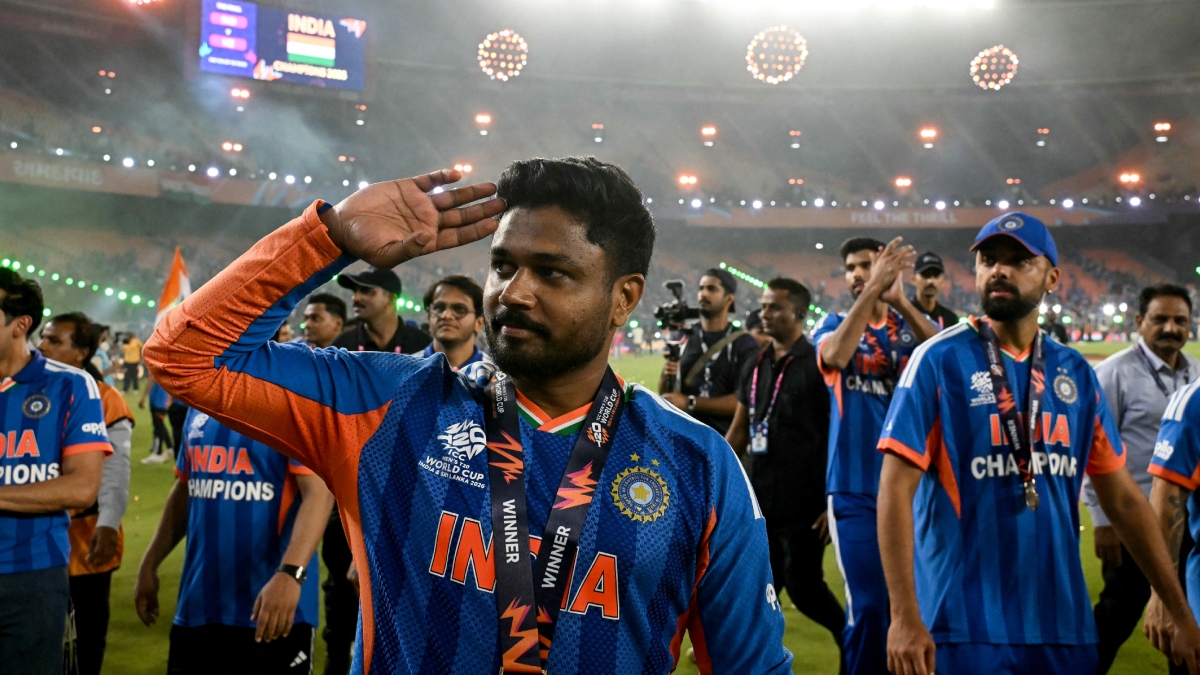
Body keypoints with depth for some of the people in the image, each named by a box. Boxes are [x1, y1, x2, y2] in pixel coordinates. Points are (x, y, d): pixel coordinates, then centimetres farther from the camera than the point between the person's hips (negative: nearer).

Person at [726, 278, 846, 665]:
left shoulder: (816, 365, -10)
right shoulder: (755, 368, 11)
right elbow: (739, 432, 17)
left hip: (804, 505, -6)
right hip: (760, 503, 6)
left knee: (803, 587, -1)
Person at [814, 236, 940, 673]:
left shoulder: (910, 326, 6)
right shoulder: (834, 324, 4)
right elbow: (835, 355, -21)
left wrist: (899, 299, -28)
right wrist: (874, 289, -27)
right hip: (855, 488, -1)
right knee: (868, 607, -4)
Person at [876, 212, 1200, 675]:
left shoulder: (1074, 373, 7)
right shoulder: (940, 360, -6)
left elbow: (1123, 499, 11)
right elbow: (896, 490, -10)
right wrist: (904, 616, -18)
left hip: (1064, 624, 5)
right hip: (965, 627, -4)